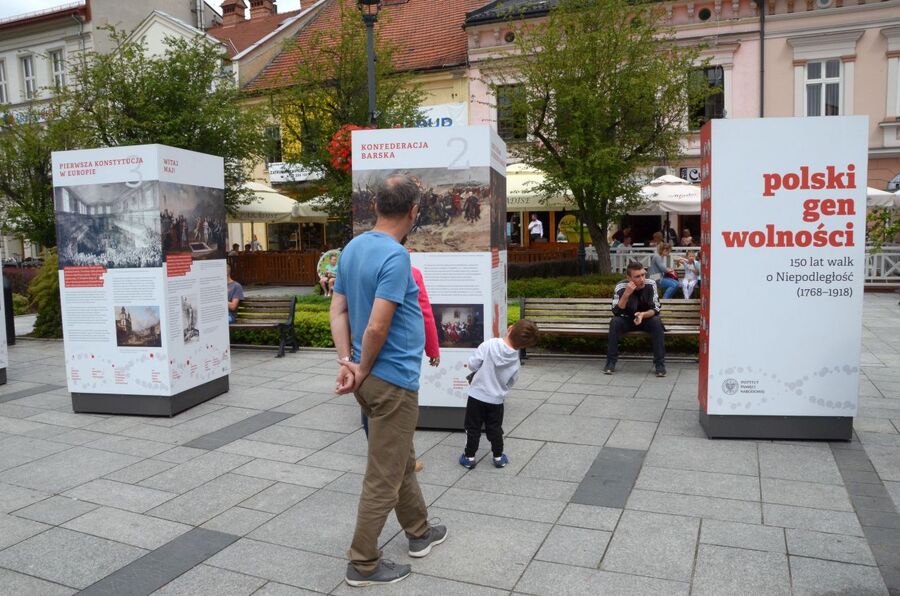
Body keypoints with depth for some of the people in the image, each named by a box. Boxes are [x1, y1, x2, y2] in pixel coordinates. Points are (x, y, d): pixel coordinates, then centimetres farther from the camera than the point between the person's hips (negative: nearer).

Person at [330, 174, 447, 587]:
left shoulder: (352, 249, 6)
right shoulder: (395, 256, -21)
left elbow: (338, 311, 6)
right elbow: (376, 328, -25)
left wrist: (347, 361, -1)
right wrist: (363, 372, -10)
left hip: (373, 376, 9)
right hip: (393, 380, -9)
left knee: (401, 460, 23)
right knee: (384, 475, 4)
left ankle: (419, 532, 41)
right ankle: (362, 564, 18)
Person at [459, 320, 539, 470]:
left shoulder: (489, 345, -20)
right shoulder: (516, 362, -9)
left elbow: (472, 364, -15)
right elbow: (511, 382, 3)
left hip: (477, 395, -2)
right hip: (496, 400, 2)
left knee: (473, 428, 13)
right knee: (495, 429, 19)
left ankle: (469, 457, 21)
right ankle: (498, 457, 28)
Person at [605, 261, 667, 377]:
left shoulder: (651, 284, -17)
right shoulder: (621, 287, -20)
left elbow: (656, 309, -17)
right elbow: (616, 312, -26)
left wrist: (643, 314, -38)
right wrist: (626, 294, -38)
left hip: (646, 319, 0)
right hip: (627, 320, 0)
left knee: (656, 322, -31)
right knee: (615, 322, -30)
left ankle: (660, 363, -23)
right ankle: (611, 362, -21)